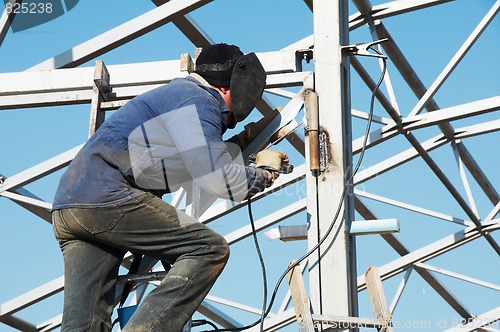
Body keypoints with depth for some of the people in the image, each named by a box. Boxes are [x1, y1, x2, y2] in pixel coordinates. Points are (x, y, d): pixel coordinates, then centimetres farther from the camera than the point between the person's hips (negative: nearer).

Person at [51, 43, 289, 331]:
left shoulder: (180, 93, 28)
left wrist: (244, 140, 40)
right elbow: (219, 181, -13)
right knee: (210, 248, -8)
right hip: (108, 198, -10)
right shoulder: (198, 100, -3)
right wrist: (265, 173, 4)